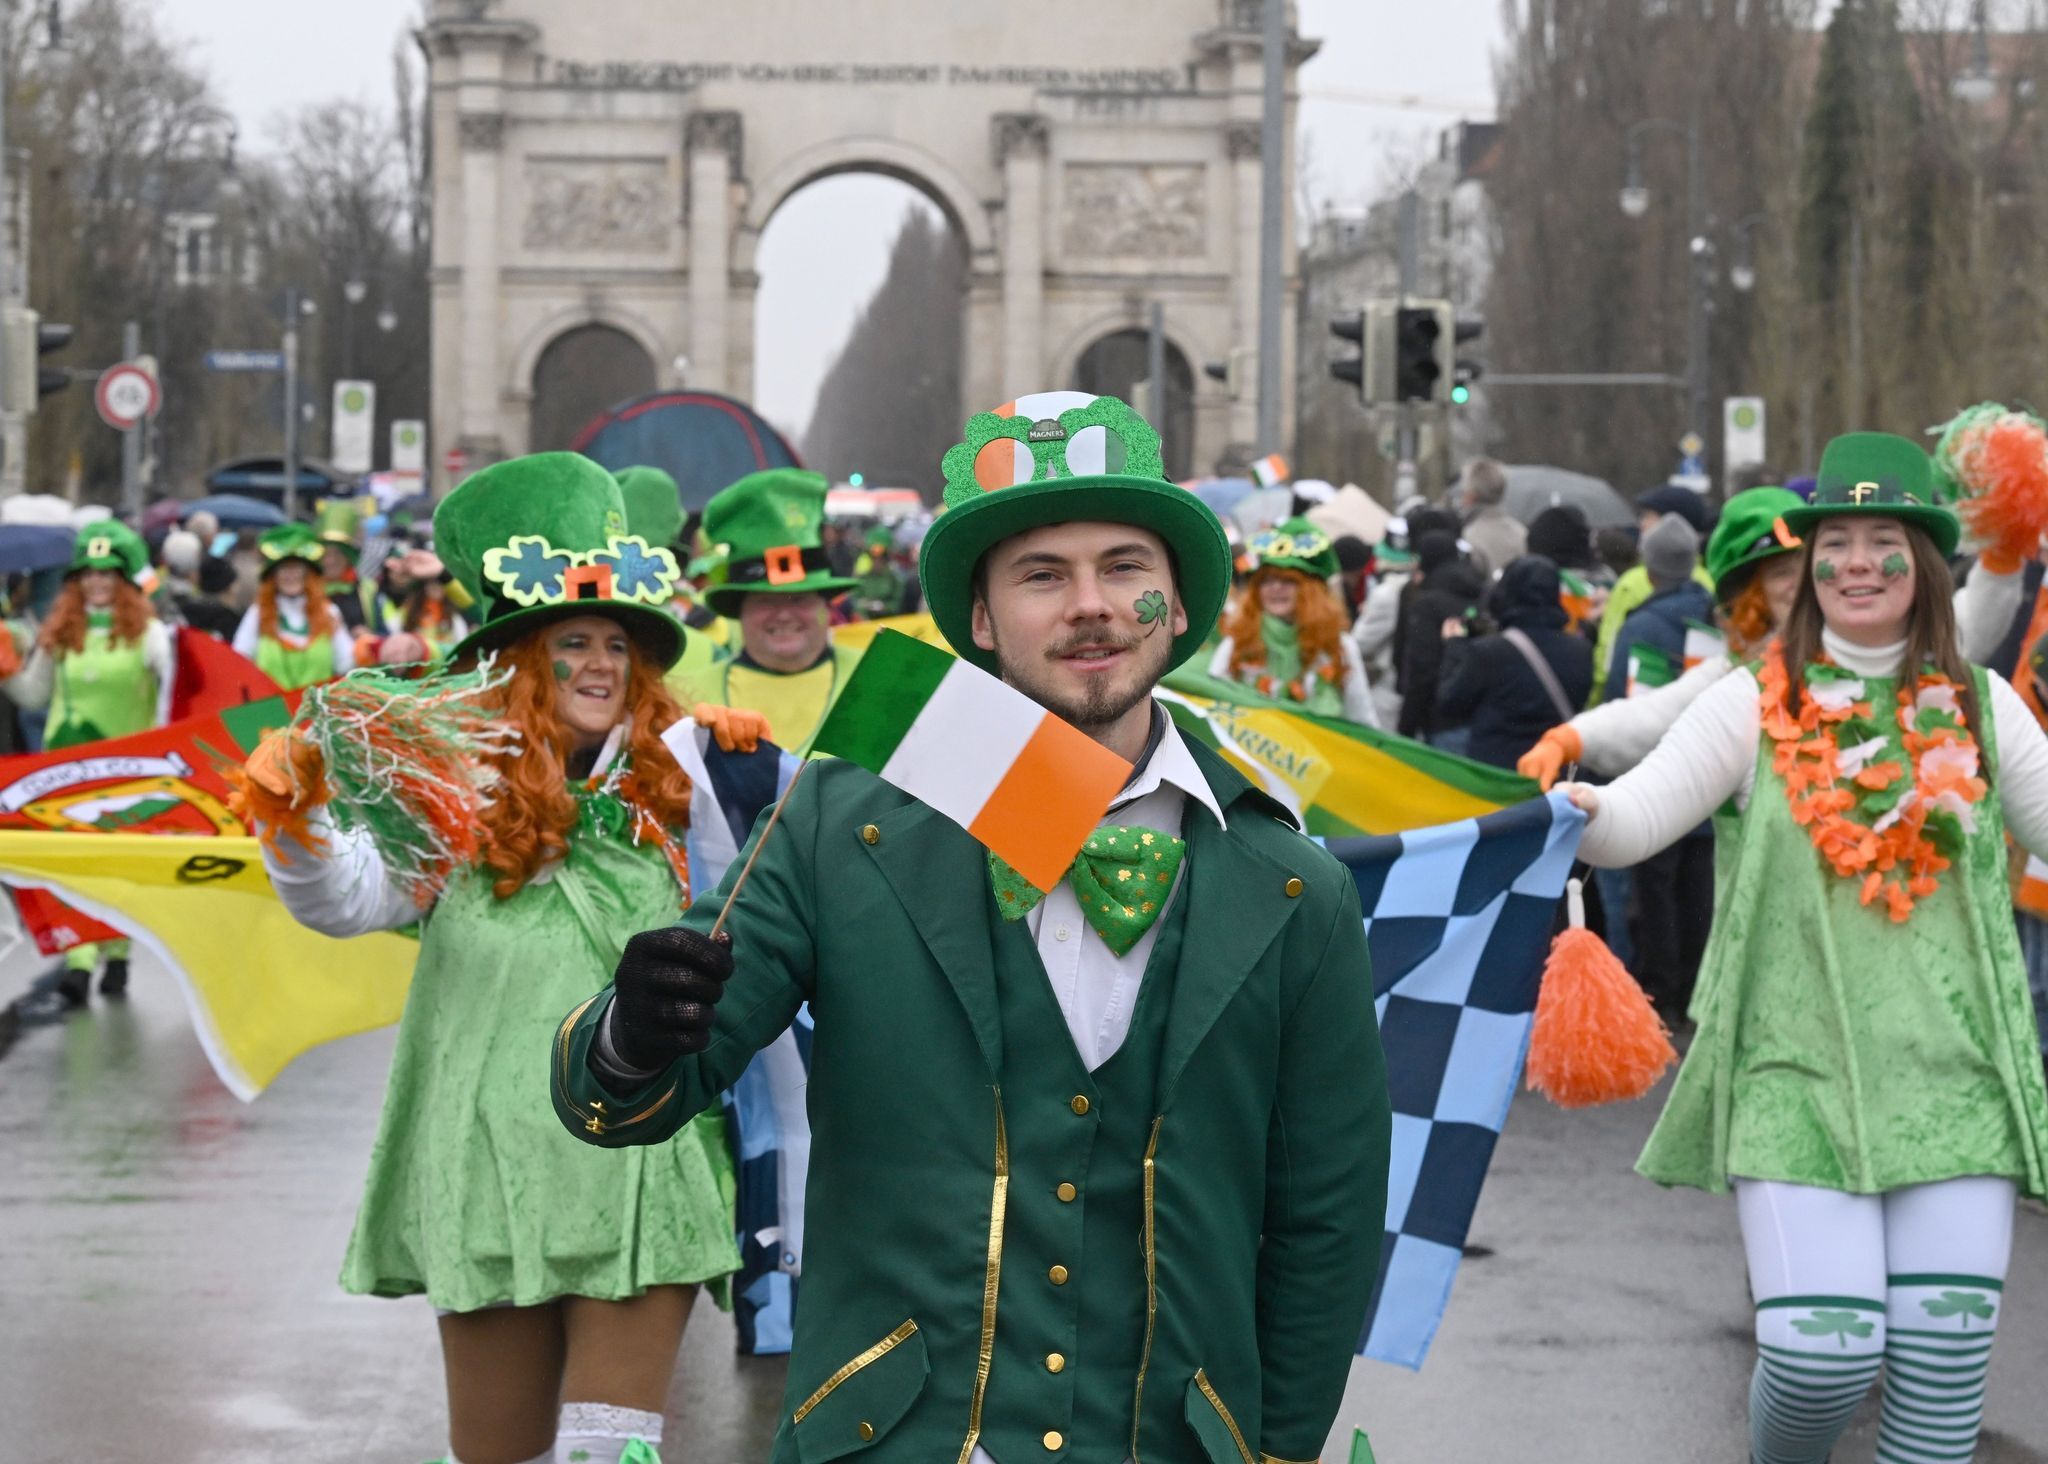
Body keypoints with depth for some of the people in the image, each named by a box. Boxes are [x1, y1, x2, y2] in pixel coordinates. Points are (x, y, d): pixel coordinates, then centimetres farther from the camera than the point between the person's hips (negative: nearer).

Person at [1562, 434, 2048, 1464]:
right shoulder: (1757, 703, 3)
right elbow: (1636, 817, -6)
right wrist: (1579, 812, -27)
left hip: (1955, 1078, 2)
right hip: (1798, 1070, -2)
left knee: (1945, 1359, -4)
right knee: (1822, 1347, -12)